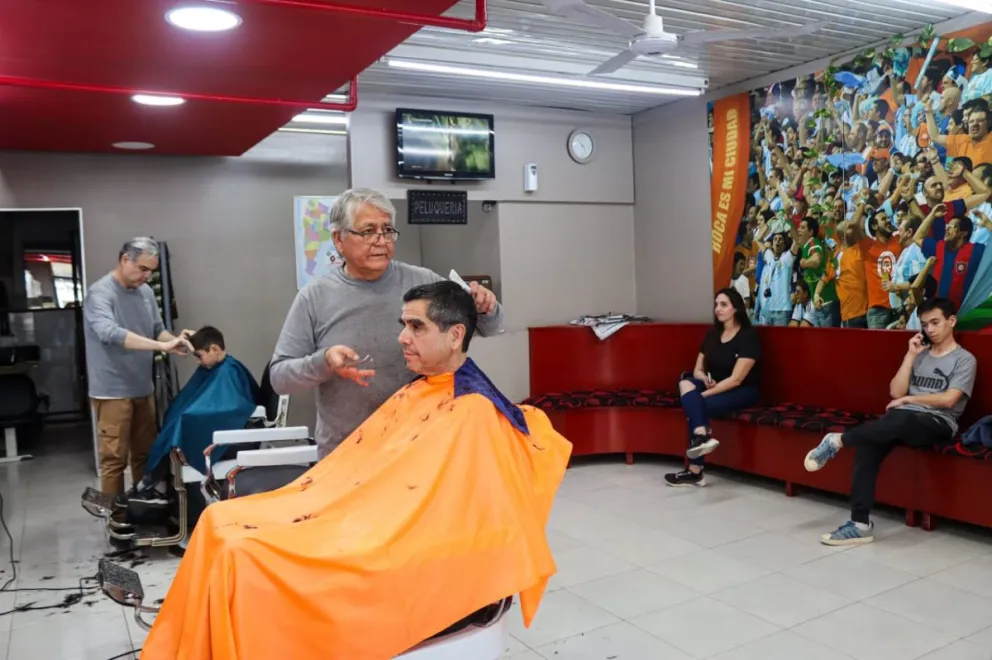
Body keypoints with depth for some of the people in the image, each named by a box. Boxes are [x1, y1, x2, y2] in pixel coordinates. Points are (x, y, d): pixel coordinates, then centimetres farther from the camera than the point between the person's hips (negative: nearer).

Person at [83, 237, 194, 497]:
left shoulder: (145, 291, 6)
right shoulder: (101, 292, -14)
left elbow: (157, 330, 13)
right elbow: (110, 332, -31)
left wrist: (175, 340, -9)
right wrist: (161, 346, -35)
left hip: (143, 388, 7)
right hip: (113, 392, -7)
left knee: (145, 454, 14)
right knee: (115, 459, 0)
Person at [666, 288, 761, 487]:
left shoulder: (748, 336, -12)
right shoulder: (712, 334, 9)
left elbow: (736, 379, -20)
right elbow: (698, 370, 10)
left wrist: (703, 394, -25)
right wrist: (705, 380, -15)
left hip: (742, 392, -7)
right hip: (714, 387, 7)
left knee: (701, 405, -31)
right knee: (686, 381, -24)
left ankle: (695, 471, -28)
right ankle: (702, 434, -38)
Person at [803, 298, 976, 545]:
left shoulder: (965, 359, 6)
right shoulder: (920, 354, 21)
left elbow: (948, 399, -9)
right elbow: (895, 392, 8)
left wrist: (909, 399, -2)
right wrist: (910, 355, 6)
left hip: (938, 424, -4)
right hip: (905, 420, 5)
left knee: (900, 419, -43)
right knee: (868, 443, -30)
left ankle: (838, 441, -21)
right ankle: (861, 523, -31)